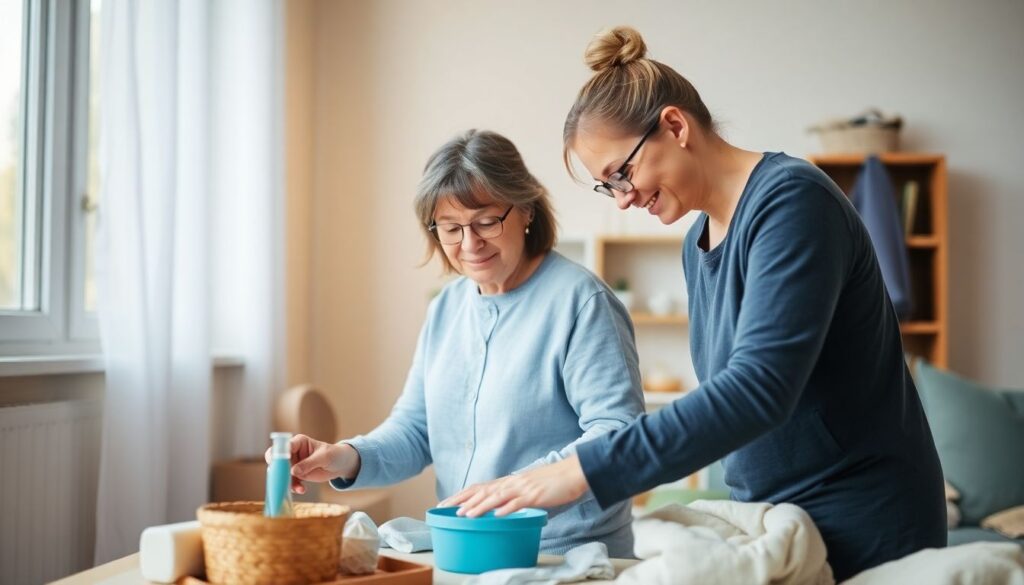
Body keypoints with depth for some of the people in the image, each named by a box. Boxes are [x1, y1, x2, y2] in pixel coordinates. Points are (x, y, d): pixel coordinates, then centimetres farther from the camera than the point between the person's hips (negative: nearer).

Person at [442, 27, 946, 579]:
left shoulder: (791, 201, -18)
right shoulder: (697, 243, 7)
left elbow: (757, 388, -29)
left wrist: (584, 470, -33)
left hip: (858, 528, -7)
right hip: (771, 523, 7)